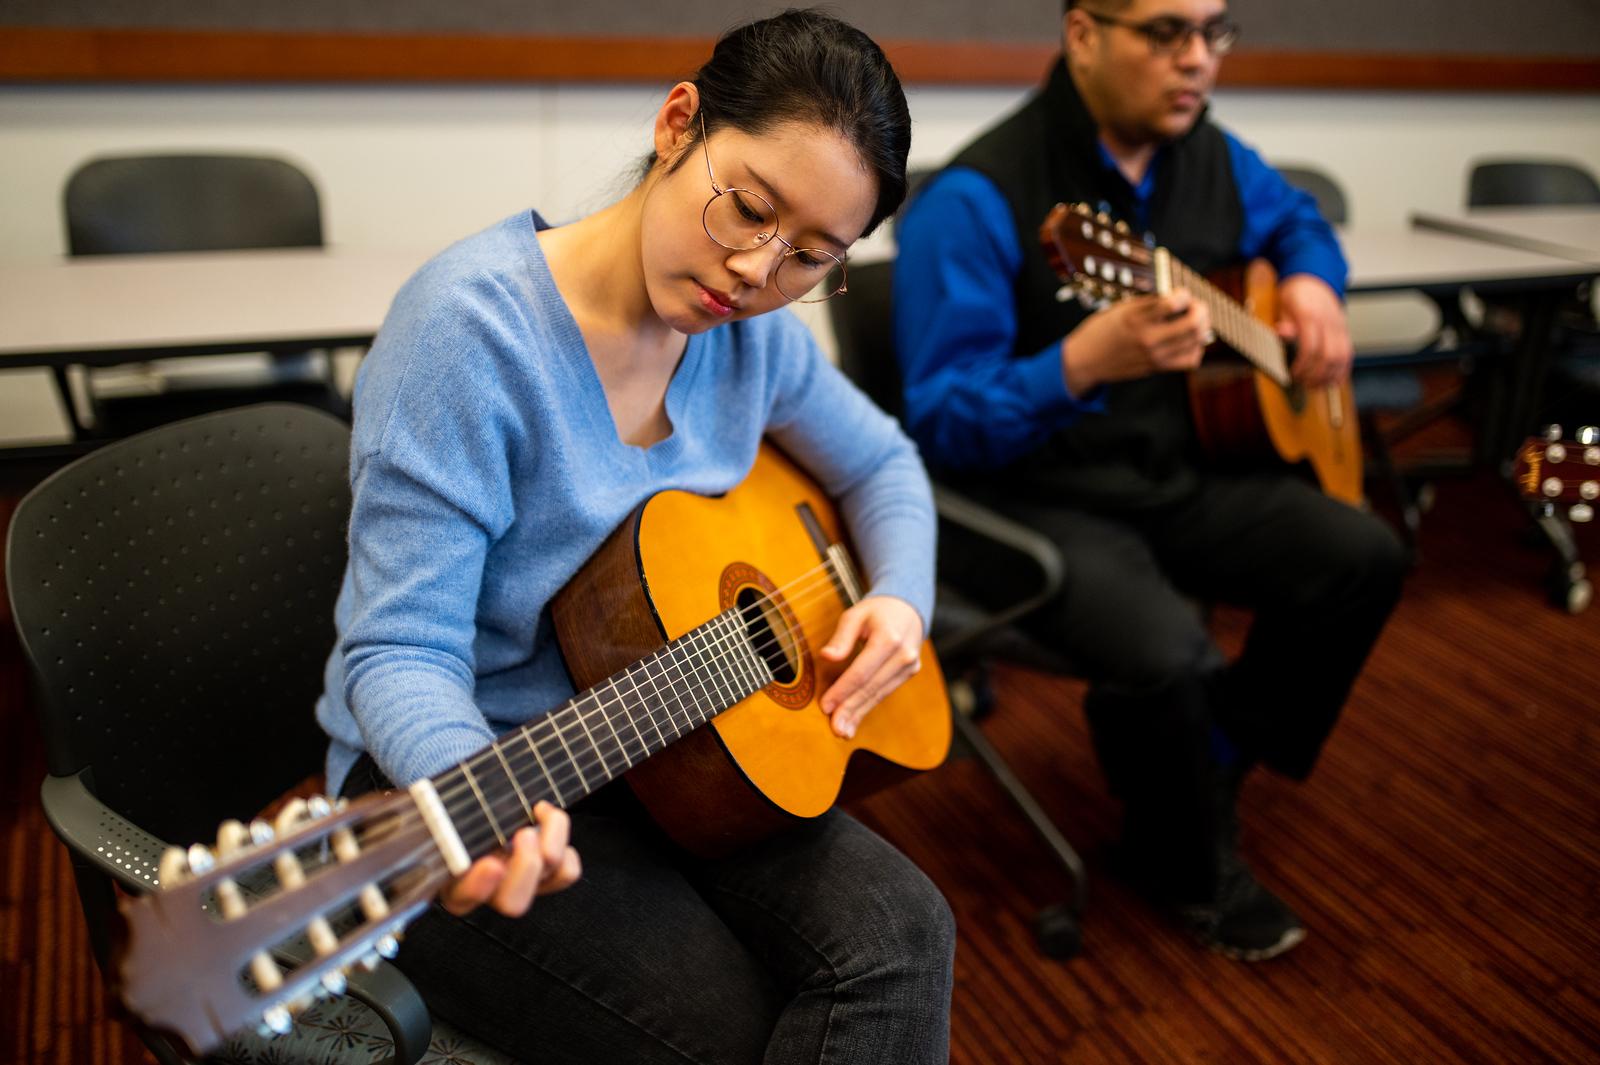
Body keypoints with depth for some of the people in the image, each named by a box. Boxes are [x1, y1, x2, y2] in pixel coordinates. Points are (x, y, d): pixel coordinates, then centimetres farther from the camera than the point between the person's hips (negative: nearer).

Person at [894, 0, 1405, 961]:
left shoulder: (1210, 154, 3)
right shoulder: (975, 200, -20)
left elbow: (1296, 217, 26)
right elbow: (943, 423, -23)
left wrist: (1312, 284, 3)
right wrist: (1082, 363, -40)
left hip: (1181, 478, 7)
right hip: (1041, 500, -7)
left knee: (1367, 557, -4)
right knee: (1164, 651, -30)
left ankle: (1218, 760, 18)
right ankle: (1188, 864, 5)